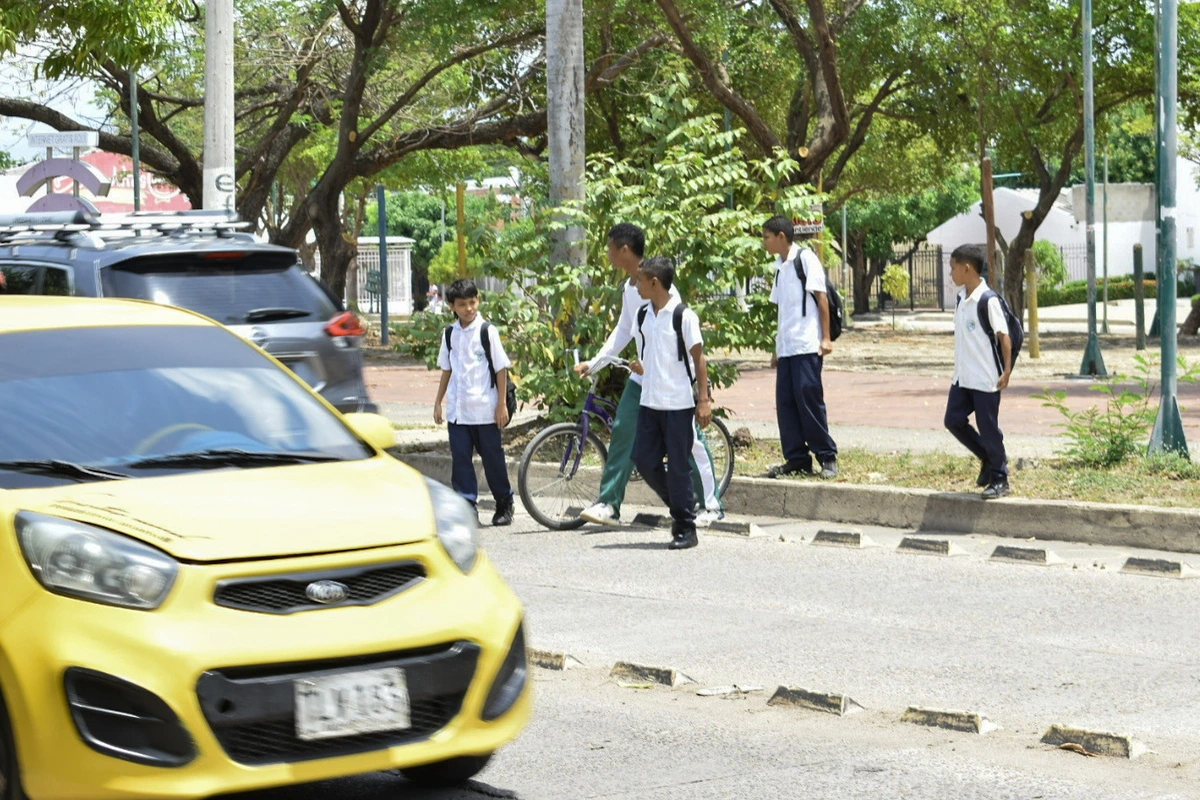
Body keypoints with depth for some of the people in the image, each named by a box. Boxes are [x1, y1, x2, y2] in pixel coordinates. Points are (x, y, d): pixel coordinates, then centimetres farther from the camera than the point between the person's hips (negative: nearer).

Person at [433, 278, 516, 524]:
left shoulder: (487, 331, -6)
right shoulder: (450, 333, 8)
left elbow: (501, 368, -4)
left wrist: (501, 404, -7)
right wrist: (438, 402, 14)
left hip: (485, 409, -4)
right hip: (457, 409, 4)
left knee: (492, 457, 5)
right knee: (460, 459, 0)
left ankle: (505, 505, 20)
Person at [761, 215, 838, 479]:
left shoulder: (805, 259, -5)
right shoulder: (780, 266, 17)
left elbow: (821, 297, -8)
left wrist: (826, 338, -13)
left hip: (807, 346, -8)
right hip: (786, 347, 8)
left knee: (808, 399, -8)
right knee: (786, 402, 4)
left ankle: (827, 457, 0)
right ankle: (797, 460, 8)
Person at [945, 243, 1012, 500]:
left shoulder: (988, 300, -16)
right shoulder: (961, 298, 8)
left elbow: (1004, 335, -15)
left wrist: (1007, 370, -19)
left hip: (985, 379, -8)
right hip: (962, 377, 8)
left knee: (988, 428, -1)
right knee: (953, 420, 6)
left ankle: (999, 479, 12)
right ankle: (988, 459, 24)